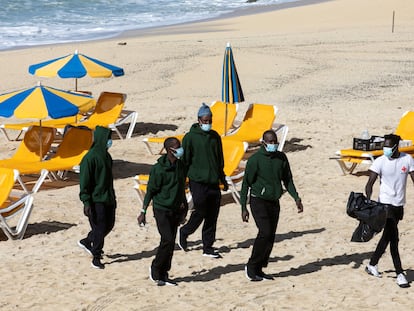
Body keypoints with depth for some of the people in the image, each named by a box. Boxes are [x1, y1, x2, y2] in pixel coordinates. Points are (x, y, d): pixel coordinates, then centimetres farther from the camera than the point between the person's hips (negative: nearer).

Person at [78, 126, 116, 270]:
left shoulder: (106, 156, 10)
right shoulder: (90, 158, -17)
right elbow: (84, 181, -17)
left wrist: (113, 197, 22)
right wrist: (86, 202, -20)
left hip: (108, 198, 9)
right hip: (96, 200, -9)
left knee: (109, 225, 15)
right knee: (99, 228, -3)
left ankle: (86, 242, 34)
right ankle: (96, 258, 9)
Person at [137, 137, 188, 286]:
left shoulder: (181, 166, 6)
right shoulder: (159, 169, -14)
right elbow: (150, 191, -9)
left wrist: (183, 204, 18)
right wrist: (143, 212, -8)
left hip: (175, 210, 7)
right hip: (161, 210, -6)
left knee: (171, 243, 5)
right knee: (168, 240, -15)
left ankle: (163, 275, 14)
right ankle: (155, 269, 4)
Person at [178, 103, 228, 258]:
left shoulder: (215, 136, 11)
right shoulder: (190, 137, -5)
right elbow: (185, 161, -4)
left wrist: (223, 179, 21)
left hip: (214, 182, 5)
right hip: (198, 181, -5)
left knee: (212, 216, 4)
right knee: (200, 213, -5)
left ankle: (208, 247, 12)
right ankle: (184, 232, 22)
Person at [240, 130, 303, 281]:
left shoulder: (281, 158, 6)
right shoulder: (255, 159, -10)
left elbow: (287, 180, 15)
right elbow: (246, 184, -8)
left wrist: (296, 198, 3)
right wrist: (244, 208, -12)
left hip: (274, 202, 6)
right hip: (258, 201, -6)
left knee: (271, 236, 5)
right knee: (265, 232, -17)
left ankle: (258, 270, 14)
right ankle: (251, 267, -6)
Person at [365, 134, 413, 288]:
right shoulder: (380, 161, -8)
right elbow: (370, 183, -9)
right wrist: (368, 202, -25)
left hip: (399, 204, 4)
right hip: (386, 204, -4)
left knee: (387, 236, 15)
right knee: (393, 238, -11)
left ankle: (372, 264, 31)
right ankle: (400, 273, -7)